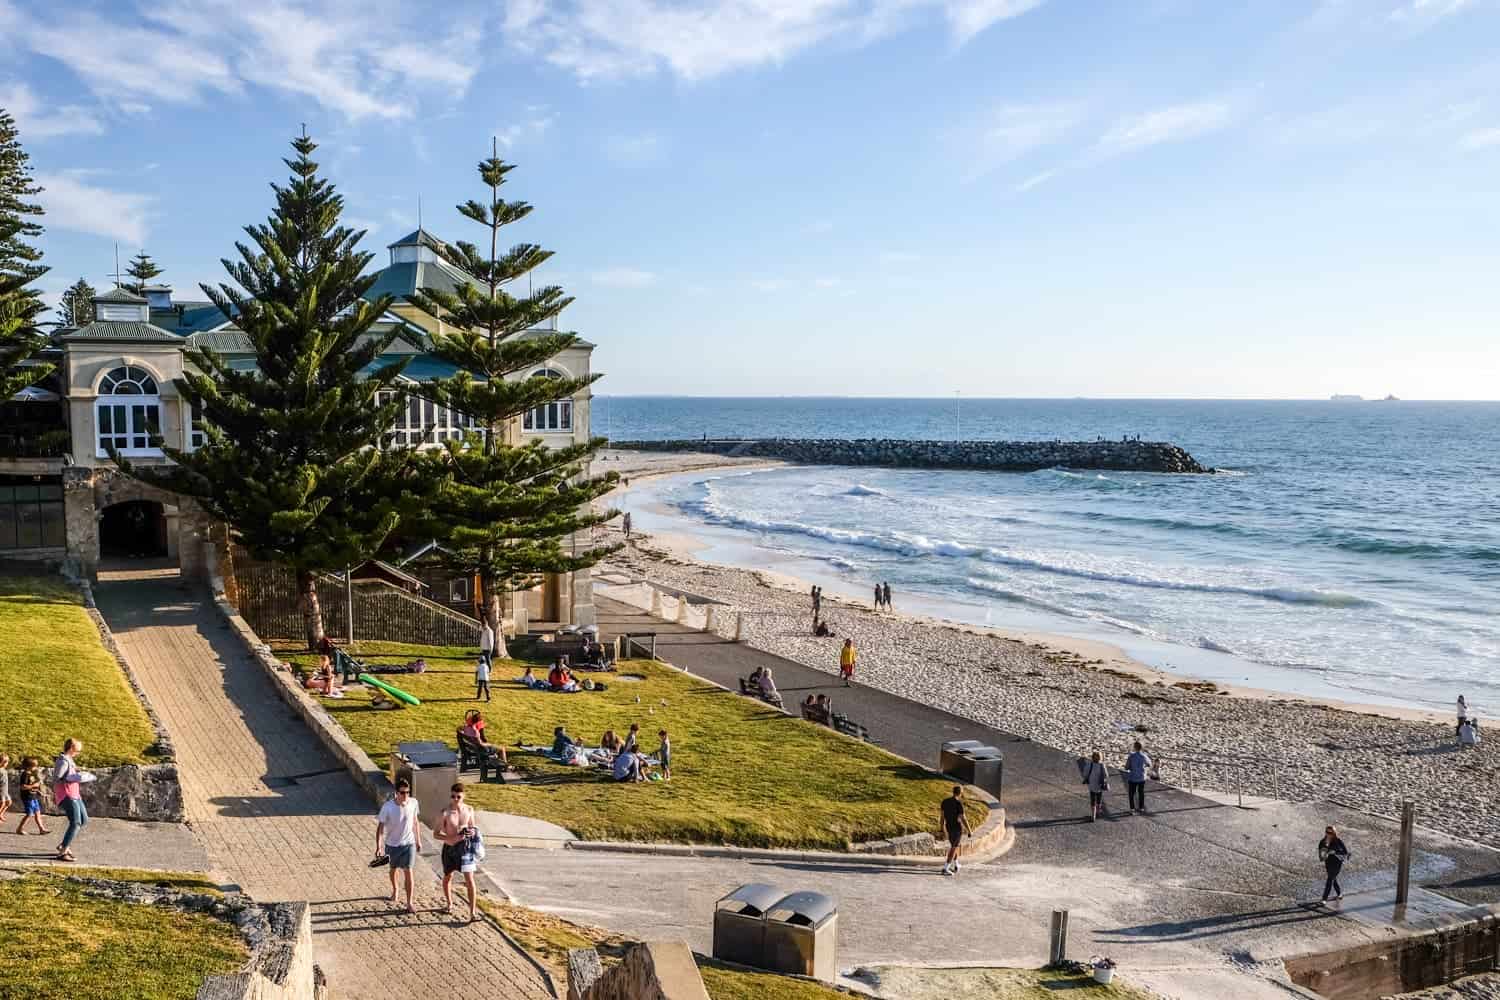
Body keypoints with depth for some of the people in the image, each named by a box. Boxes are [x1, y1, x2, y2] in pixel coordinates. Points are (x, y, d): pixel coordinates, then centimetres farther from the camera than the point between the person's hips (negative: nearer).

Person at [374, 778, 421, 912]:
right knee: (393, 869, 22)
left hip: (409, 843, 0)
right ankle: (394, 890, 50)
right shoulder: (387, 807, -23)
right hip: (392, 844, 0)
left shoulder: (413, 803, -14)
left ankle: (409, 902, 2)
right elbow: (380, 827, -15)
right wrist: (378, 847, -20)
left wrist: (418, 840, 9)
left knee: (408, 871, -7)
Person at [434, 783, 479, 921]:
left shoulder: (469, 810, -4)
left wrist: (472, 832, -12)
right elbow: (436, 833, -11)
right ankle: (449, 903, 42)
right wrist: (452, 838, -25)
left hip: (465, 847, 1)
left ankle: (472, 912, -2)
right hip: (449, 848, -1)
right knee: (448, 877, 18)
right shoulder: (445, 813, -13)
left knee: (470, 880, -6)